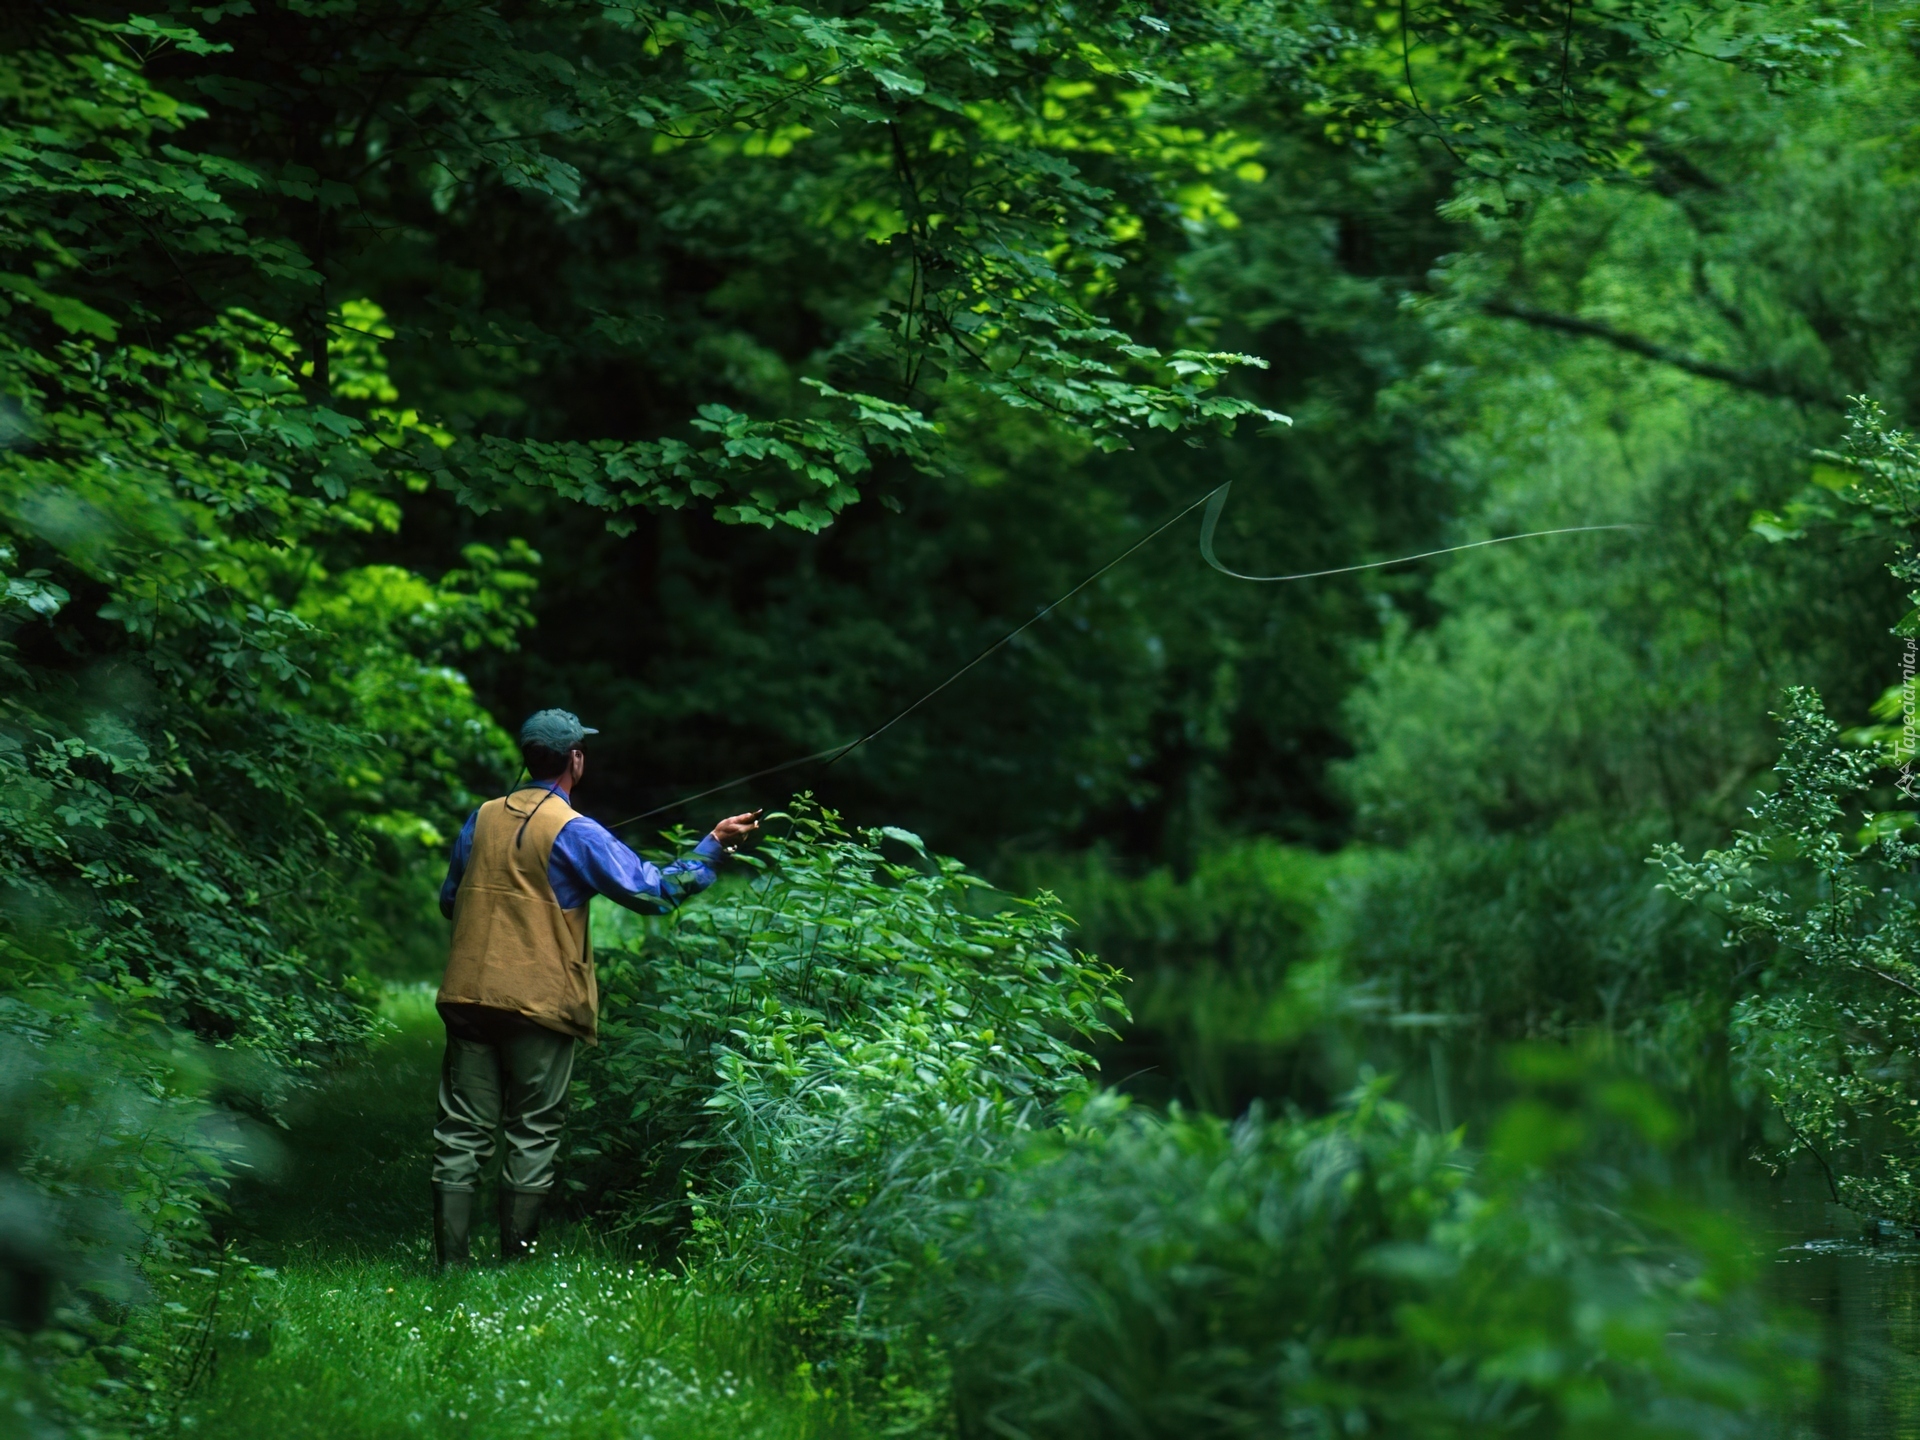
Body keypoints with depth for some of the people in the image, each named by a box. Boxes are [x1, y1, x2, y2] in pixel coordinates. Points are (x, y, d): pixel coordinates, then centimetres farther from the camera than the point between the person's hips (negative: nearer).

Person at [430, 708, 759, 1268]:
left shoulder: (483, 819, 9)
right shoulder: (574, 832, -8)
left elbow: (449, 901, 20)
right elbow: (651, 890, -9)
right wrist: (714, 846, -1)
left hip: (469, 995, 5)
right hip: (539, 1004, -5)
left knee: (462, 1133, 5)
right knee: (533, 1137, 3)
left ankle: (451, 1265, 2)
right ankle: (515, 1264, 3)